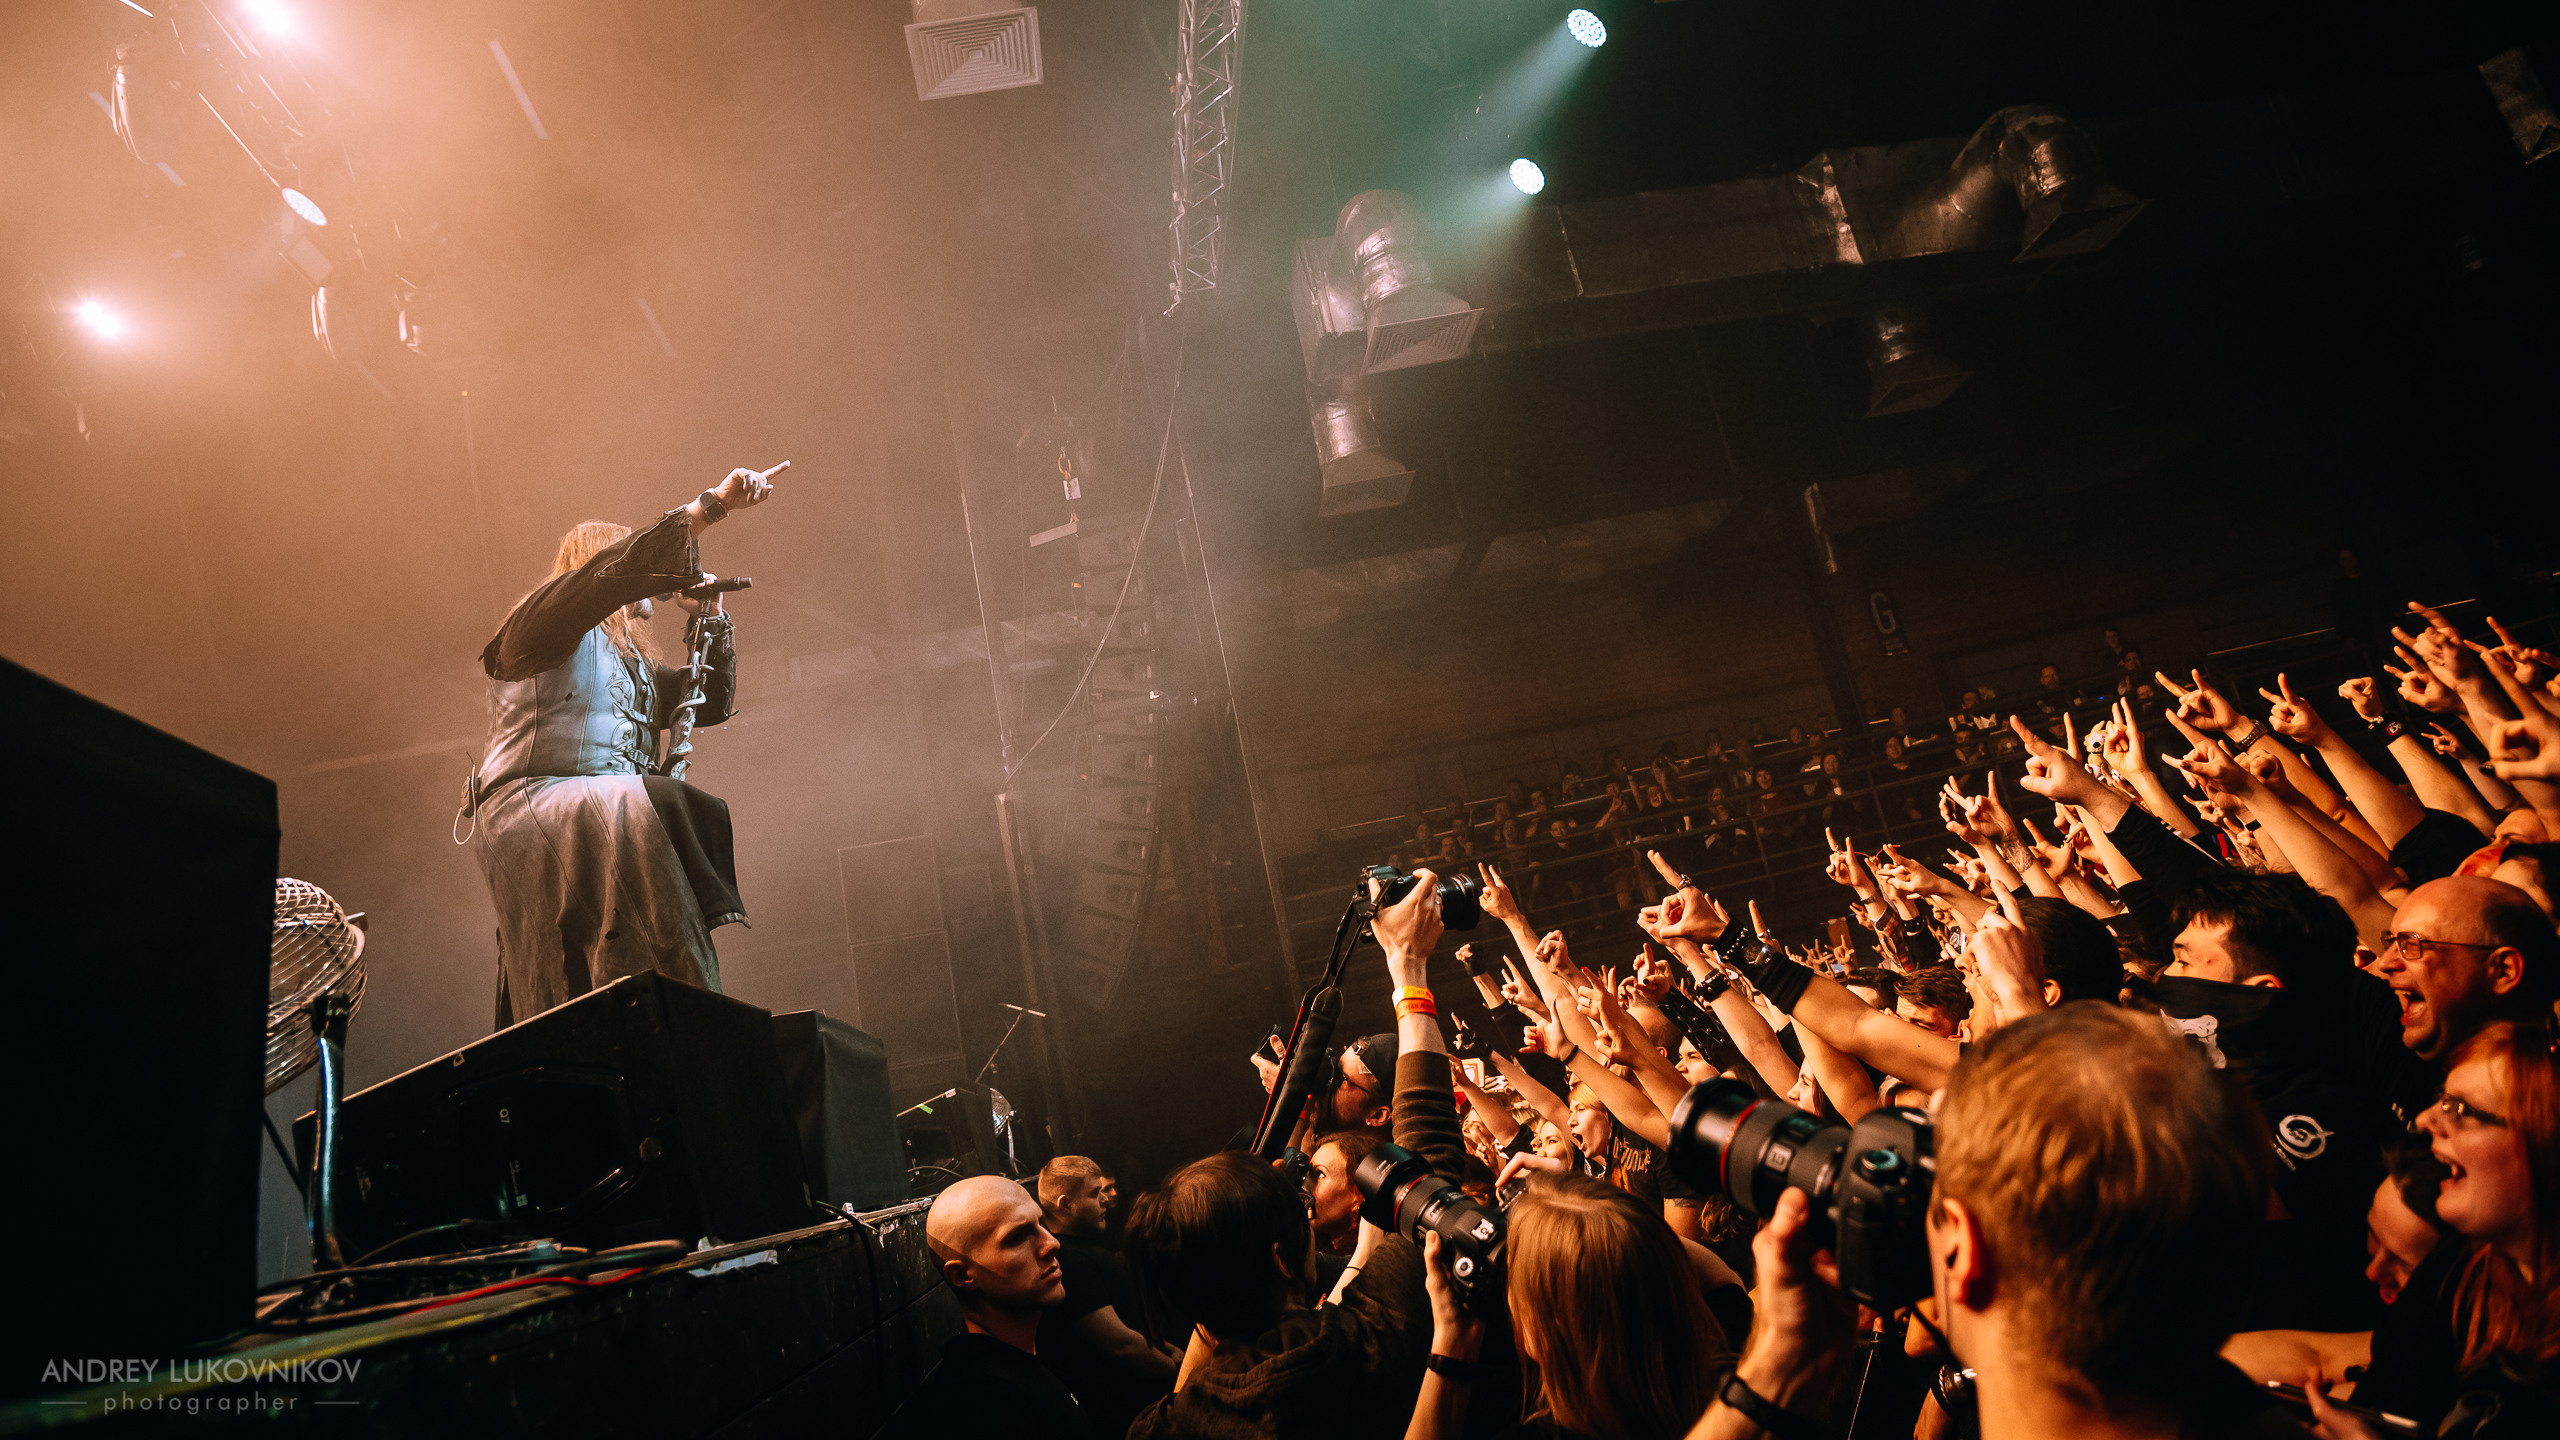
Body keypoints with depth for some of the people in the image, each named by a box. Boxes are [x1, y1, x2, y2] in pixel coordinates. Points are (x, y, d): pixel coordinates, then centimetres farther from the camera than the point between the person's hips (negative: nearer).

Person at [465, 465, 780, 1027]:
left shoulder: (634, 662, 32)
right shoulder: (547, 616, 9)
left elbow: (711, 703, 34)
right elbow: (619, 569, -9)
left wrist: (710, 618, 24)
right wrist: (711, 504, -12)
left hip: (614, 821, 8)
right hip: (531, 805, -8)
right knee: (661, 808, -34)